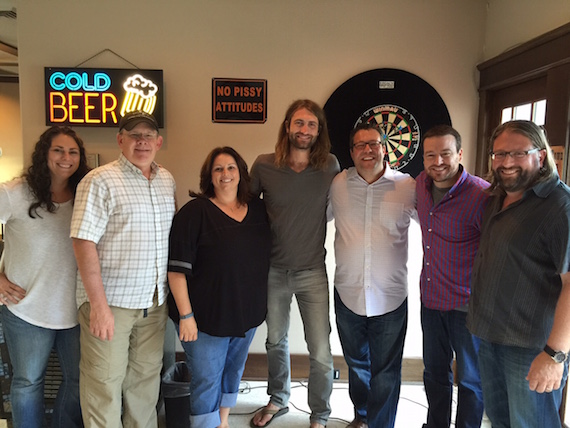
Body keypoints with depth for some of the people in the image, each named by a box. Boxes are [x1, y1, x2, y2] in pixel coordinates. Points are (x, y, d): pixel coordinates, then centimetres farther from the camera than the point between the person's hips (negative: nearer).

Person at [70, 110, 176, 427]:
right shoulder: (101, 181, -9)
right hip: (110, 301, -5)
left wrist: (173, 290, 10)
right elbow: (84, 241, -15)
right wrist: (98, 304, -18)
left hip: (154, 302, 5)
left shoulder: (167, 181, 9)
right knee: (105, 383, 6)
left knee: (146, 380, 16)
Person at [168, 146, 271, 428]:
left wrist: (260, 306, 13)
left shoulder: (258, 209, 3)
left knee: (233, 372, 21)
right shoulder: (195, 211, -12)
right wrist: (186, 314, -18)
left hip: (248, 313, 6)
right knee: (207, 380, 6)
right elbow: (177, 268, -15)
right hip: (207, 317, -5)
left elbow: (264, 257, 16)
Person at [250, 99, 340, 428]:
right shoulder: (263, 165, -8)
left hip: (312, 271, -1)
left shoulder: (330, 166, -7)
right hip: (273, 269, 1)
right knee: (276, 340, 20)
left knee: (321, 352, 1)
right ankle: (278, 400, 45)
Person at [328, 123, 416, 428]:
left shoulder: (408, 187, -7)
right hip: (348, 294, 3)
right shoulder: (338, 184, -1)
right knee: (356, 364, 23)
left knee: (385, 371, 11)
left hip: (390, 297, -2)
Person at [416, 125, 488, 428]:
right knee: (435, 371, 22)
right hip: (430, 299, 6)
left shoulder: (481, 195, -22)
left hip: (467, 305, -6)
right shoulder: (422, 183, -1)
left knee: (470, 379, 13)